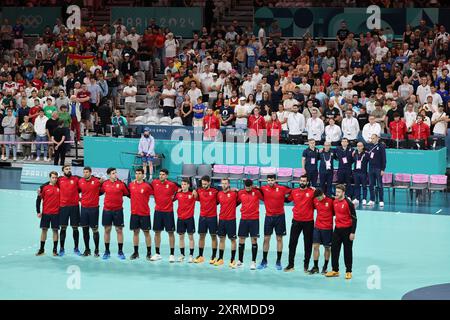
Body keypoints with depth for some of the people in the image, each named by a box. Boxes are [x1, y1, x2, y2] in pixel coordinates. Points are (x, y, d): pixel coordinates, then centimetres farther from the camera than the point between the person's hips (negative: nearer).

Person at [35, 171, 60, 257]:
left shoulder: (59, 187, 2)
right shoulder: (44, 187, -2)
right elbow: (39, 199, 1)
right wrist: (38, 211, -3)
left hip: (56, 213, 1)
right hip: (45, 213, 0)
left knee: (55, 230, 3)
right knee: (44, 230, 4)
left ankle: (55, 250, 10)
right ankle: (42, 249, 13)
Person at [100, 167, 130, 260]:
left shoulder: (121, 183, -3)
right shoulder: (105, 184, 2)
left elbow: (128, 194, 3)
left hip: (118, 210, -1)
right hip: (107, 210, 1)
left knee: (119, 230, 2)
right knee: (107, 230, 7)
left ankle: (120, 252, 10)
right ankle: (107, 251, 16)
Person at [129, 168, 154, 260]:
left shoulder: (147, 186, -6)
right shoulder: (131, 185, 5)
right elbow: (128, 193, 18)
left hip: (144, 213, -3)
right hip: (134, 213, 3)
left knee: (146, 232, 1)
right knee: (135, 232, 8)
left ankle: (149, 253, 7)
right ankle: (136, 252, 15)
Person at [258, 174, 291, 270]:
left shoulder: (282, 188, -5)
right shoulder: (264, 189, -2)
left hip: (279, 216, -1)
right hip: (268, 216, 1)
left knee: (279, 239, 4)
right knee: (266, 239, 3)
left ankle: (278, 262, 11)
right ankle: (264, 261, 10)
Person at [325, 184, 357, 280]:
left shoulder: (348, 203, -14)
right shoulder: (334, 202, 4)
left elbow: (354, 218, -13)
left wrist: (352, 232, -15)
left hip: (347, 230, -6)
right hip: (337, 229, 6)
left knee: (347, 251, 2)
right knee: (334, 249, 6)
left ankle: (348, 271, 10)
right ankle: (335, 270, 16)